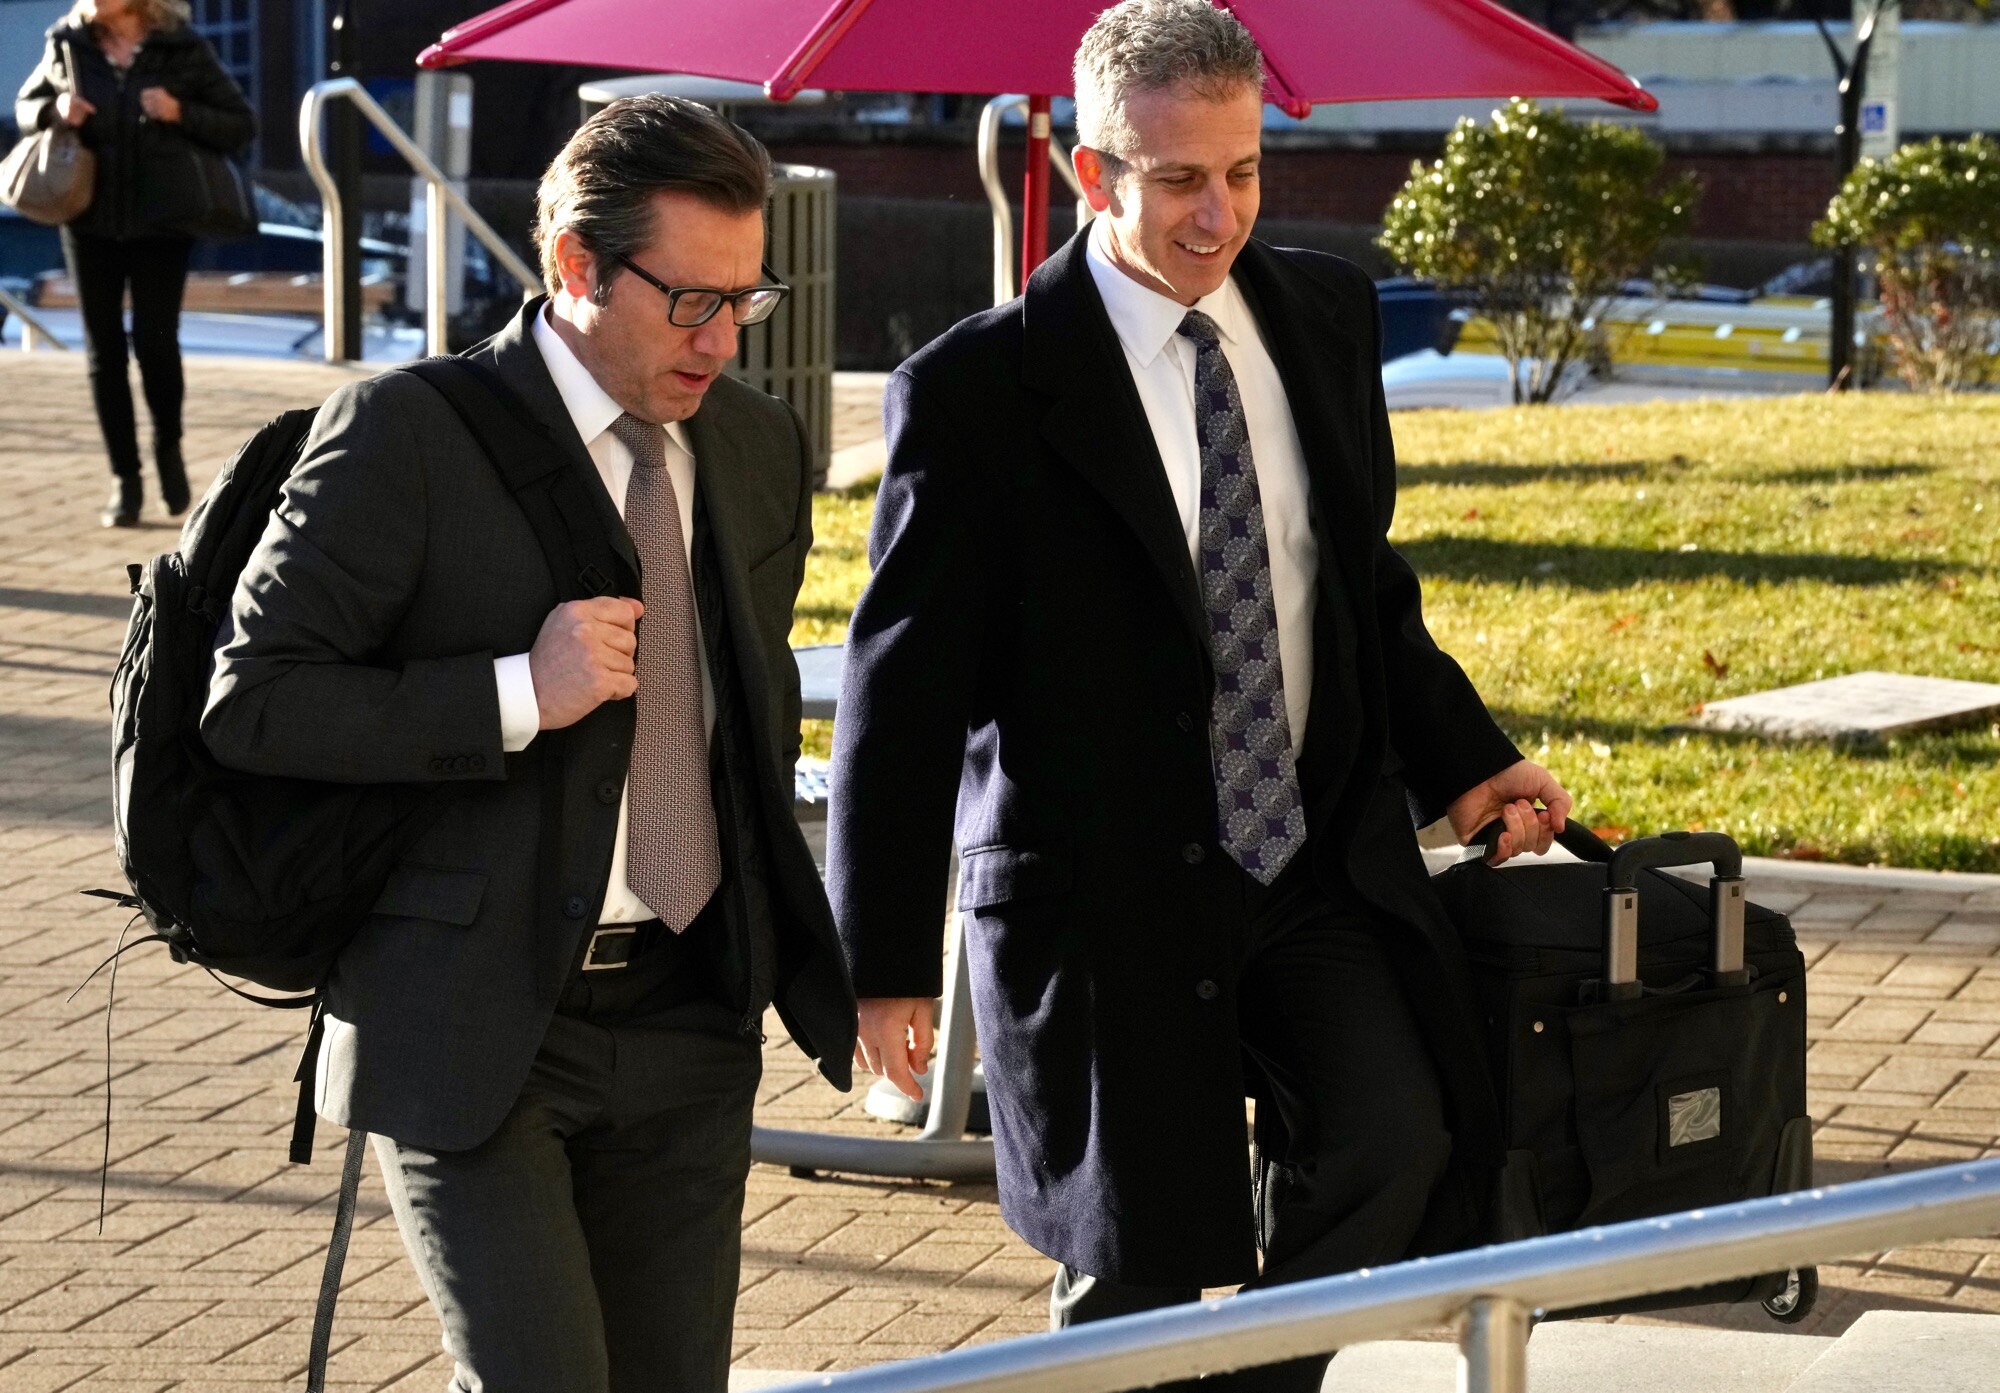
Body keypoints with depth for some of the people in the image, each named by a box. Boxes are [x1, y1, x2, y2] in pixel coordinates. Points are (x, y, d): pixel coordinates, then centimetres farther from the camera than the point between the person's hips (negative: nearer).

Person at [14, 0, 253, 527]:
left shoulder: (183, 50, -4)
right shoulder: (68, 45, 2)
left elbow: (242, 126, 0)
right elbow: (26, 105, 16)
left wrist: (180, 114, -16)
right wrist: (54, 110, -6)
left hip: (161, 220, -2)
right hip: (90, 220, 2)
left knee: (154, 341, -9)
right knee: (104, 351, 5)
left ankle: (168, 446, 19)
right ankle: (125, 479, 15)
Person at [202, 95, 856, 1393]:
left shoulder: (762, 442, 9)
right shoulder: (404, 434, -11)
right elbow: (249, 705, -13)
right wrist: (515, 696, -21)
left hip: (690, 1027, 6)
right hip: (475, 1029, -6)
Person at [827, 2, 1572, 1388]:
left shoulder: (1326, 316, 5)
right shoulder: (980, 390, -11)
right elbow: (906, 686, -8)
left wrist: (1461, 758, 10)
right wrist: (889, 960, -8)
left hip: (1321, 861, 5)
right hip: (1107, 897, -4)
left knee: (1394, 1136, -15)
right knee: (1142, 1274, 0)